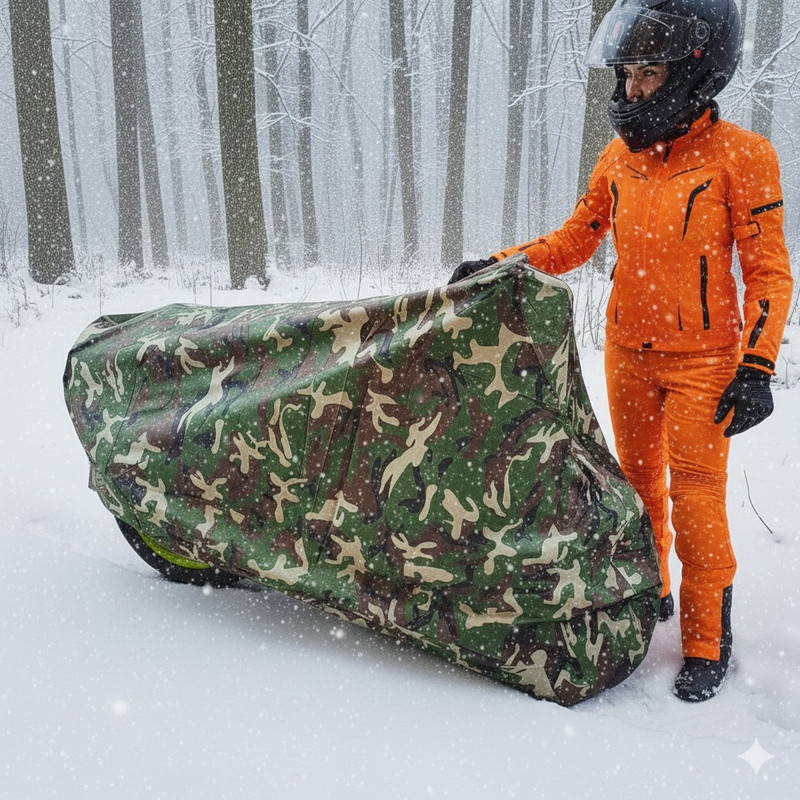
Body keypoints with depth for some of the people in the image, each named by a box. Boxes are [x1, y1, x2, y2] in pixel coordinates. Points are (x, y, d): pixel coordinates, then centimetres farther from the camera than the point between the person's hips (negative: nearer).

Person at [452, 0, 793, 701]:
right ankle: (649, 594, 37)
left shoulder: (740, 155, -11)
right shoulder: (619, 158, 3)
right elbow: (573, 242, 10)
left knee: (695, 500, -3)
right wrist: (500, 265, -4)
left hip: (701, 360, -5)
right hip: (627, 355, 5)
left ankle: (707, 641, 15)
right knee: (640, 483, 16)